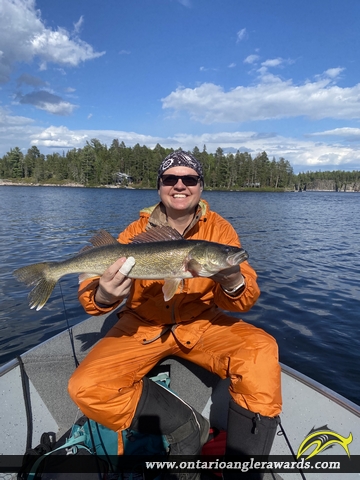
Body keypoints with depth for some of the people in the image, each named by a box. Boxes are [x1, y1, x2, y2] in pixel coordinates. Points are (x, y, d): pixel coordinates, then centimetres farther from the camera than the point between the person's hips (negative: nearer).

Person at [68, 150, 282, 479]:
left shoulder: (219, 229, -7)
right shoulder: (137, 232, -8)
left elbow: (245, 301, -11)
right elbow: (91, 294, -12)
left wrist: (233, 285, -35)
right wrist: (103, 296, -37)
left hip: (201, 325, 0)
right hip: (142, 326, 1)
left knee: (261, 350, -25)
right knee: (86, 387, -20)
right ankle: (187, 426, -4)